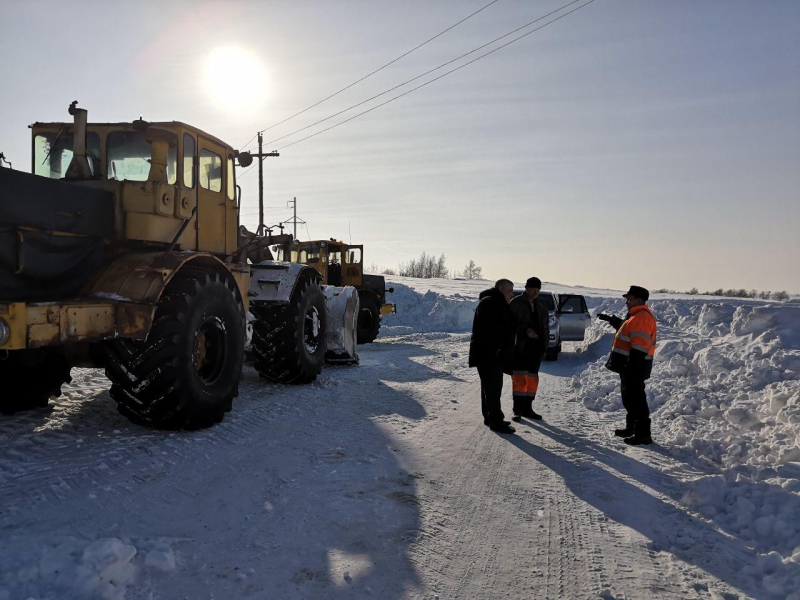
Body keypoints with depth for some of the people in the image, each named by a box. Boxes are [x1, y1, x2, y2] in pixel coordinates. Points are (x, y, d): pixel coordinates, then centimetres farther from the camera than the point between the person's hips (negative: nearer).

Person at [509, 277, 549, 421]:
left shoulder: (541, 306, 16)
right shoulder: (516, 303, -4)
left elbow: (545, 326, 21)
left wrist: (544, 343, 9)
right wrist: (525, 331, -23)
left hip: (536, 347, 6)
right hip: (520, 346, -6)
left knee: (532, 378, 9)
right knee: (519, 378, -8)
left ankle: (527, 408, 19)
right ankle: (517, 410, -2)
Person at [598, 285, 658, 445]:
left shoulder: (642, 318, -20)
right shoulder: (637, 315, 14)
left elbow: (639, 347, -26)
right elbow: (625, 328, 37)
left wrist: (631, 367, -28)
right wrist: (611, 319, 40)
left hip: (634, 366, -11)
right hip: (629, 364, 11)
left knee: (636, 399, -7)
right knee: (628, 396, 19)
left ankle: (643, 434, -2)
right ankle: (631, 428, 31)